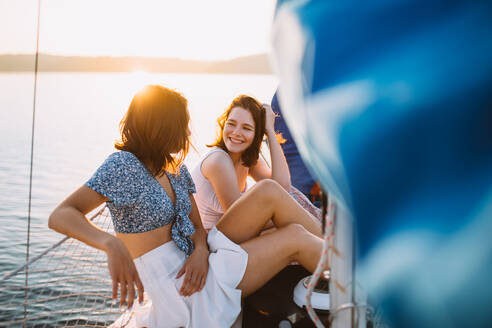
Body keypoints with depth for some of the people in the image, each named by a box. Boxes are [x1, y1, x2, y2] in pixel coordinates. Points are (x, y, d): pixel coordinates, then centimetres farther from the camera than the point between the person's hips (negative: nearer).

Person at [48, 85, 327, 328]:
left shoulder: (176, 169, 9)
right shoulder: (123, 165, -15)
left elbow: (197, 226, 9)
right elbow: (60, 216, -26)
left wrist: (201, 250, -17)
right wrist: (113, 245, -45)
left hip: (194, 261, 8)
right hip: (175, 283, -8)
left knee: (270, 192, -7)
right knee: (295, 239, -13)